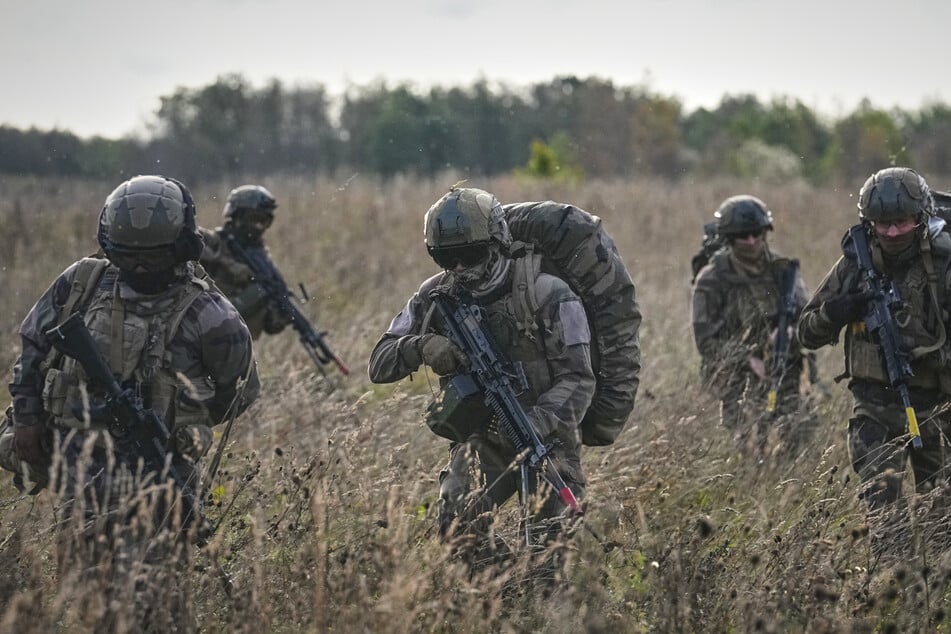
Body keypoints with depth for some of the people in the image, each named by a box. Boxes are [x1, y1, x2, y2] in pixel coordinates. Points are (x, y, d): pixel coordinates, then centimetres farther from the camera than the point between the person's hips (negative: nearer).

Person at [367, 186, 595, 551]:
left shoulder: (548, 297, -11)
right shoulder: (435, 298, 1)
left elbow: (578, 379, -12)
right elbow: (379, 365, 1)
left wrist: (535, 423, -29)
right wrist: (421, 346, -21)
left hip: (544, 439, -3)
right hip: (478, 441, 3)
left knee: (558, 535, -16)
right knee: (454, 527, -16)